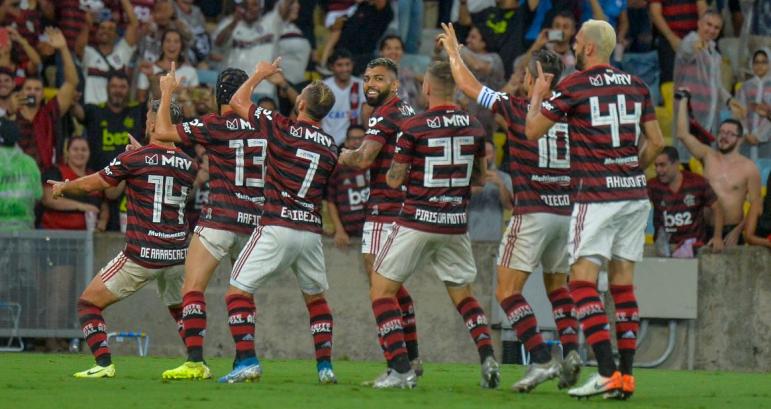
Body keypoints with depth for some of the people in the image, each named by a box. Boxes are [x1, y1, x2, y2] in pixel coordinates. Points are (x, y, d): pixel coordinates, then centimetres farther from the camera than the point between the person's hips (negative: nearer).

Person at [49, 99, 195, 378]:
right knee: (180, 309, 30)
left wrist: (63, 187, 20)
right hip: (177, 256, 5)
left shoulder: (134, 158, -9)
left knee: (88, 303, 7)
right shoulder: (188, 165, 4)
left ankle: (104, 364, -7)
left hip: (141, 256, -5)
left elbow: (91, 185, 0)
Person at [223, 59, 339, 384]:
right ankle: (325, 366, 16)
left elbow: (237, 102, 7)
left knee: (238, 290, 0)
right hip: (311, 231, 5)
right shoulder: (330, 146, 9)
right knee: (316, 297, 22)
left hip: (277, 226, -5)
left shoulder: (283, 128, -5)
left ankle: (247, 361, -13)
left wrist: (259, 75, 20)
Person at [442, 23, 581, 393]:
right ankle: (570, 349, 2)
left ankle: (541, 360, -14)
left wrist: (453, 51, 19)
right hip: (566, 210, 6)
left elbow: (468, 85, 5)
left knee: (507, 291, -2)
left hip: (532, 212, -6)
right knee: (557, 285, 21)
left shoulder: (517, 108, -6)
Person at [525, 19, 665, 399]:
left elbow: (532, 131, 1)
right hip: (635, 195, 6)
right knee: (623, 284, 9)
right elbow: (656, 142, 12)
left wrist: (538, 94, 17)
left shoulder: (574, 85, -7)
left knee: (583, 280, -5)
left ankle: (607, 372, -18)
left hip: (596, 196, -6)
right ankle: (626, 375, 6)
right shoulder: (636, 86, 9)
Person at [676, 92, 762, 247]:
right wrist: (683, 101, 7)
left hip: (731, 231, -2)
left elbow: (756, 205, -1)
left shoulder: (748, 168, 1)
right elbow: (683, 134, 8)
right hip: (705, 229, 2)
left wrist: (738, 231, -10)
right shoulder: (708, 156, 11)